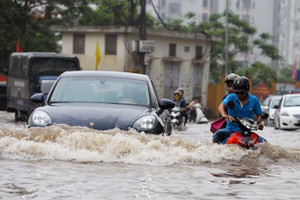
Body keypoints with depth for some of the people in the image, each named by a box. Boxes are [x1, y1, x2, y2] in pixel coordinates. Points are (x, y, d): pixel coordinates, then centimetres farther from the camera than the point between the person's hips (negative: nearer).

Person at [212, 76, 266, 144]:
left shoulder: (254, 100, 4)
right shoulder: (231, 97, 0)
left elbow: (259, 114, 11)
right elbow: (221, 106, -17)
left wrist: (259, 122, -13)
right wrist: (224, 115, -39)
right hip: (231, 129, -1)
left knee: (263, 142, -17)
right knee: (218, 134, -31)